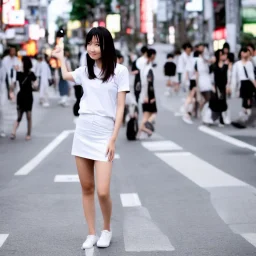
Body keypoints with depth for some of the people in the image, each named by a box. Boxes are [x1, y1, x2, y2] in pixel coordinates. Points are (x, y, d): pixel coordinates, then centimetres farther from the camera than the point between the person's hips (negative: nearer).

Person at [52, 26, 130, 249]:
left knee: (103, 192, -9)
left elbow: (120, 108, -5)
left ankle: (107, 229, 17)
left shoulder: (119, 71, -4)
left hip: (104, 137, -4)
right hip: (82, 135, 4)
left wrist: (113, 139, -9)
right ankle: (91, 234, 19)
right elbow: (65, 75, 34)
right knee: (87, 189, 7)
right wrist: (61, 57, 43)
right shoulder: (85, 71, 9)